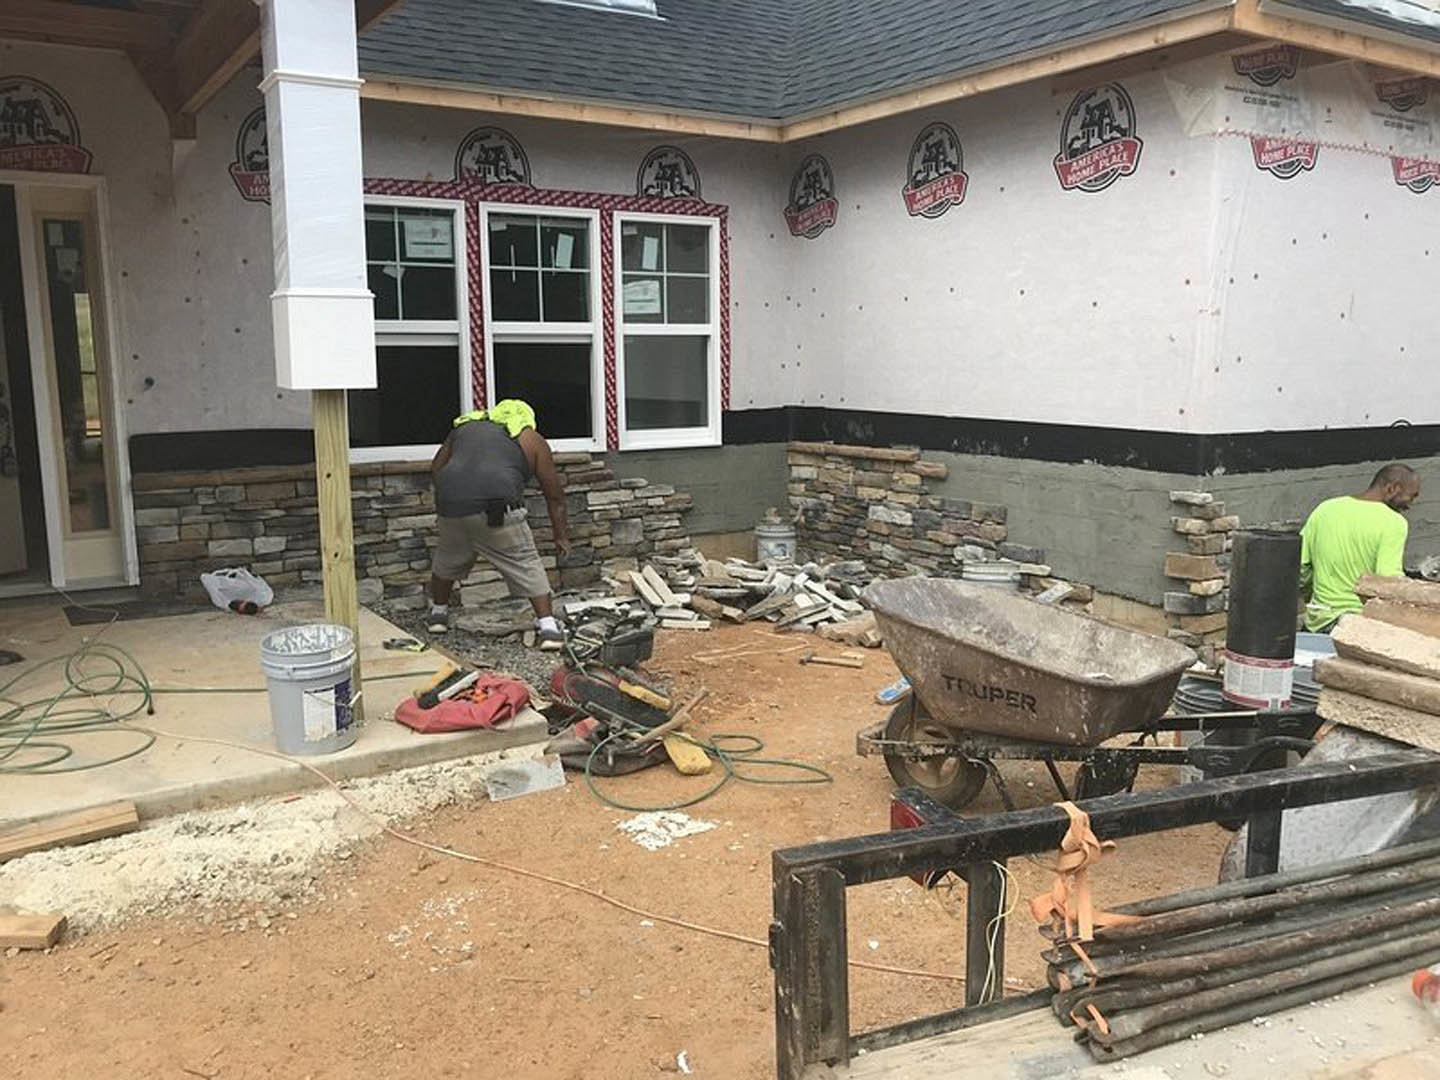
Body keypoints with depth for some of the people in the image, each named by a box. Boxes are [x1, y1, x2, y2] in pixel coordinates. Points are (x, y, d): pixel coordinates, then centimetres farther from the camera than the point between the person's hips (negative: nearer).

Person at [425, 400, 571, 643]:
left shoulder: (465, 425, 28)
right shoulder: (531, 440, 17)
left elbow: (436, 467, 27)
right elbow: (554, 496, 18)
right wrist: (561, 535, 26)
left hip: (450, 504, 4)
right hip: (496, 508, -4)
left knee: (447, 559, 26)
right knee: (527, 564, 7)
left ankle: (438, 613, 37)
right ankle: (548, 626, 2)